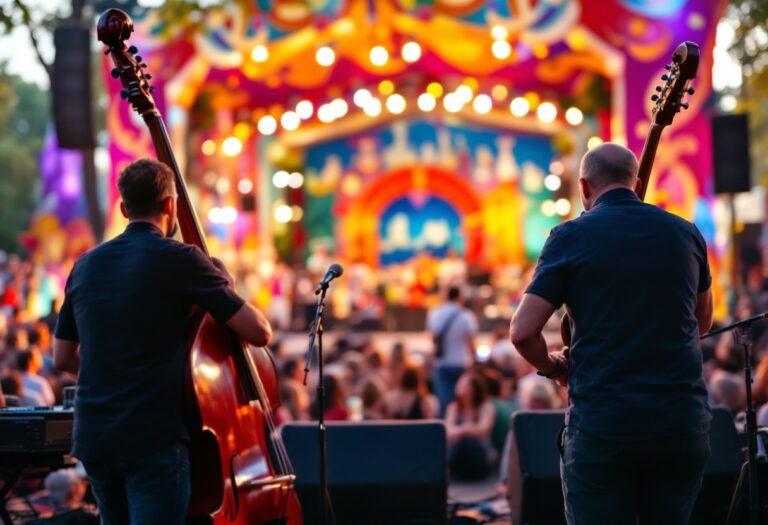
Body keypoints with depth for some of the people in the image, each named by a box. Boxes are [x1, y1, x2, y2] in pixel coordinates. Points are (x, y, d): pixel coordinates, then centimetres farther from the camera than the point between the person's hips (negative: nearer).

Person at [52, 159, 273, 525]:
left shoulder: (86, 265, 11)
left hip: (93, 438, 7)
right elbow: (260, 332, -7)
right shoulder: (181, 259, -7)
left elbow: (62, 358, 17)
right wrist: (224, 289, 11)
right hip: (154, 439, -7)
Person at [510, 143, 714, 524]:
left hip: (602, 424, -3)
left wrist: (553, 367, 10)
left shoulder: (571, 236, -4)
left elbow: (523, 332, -8)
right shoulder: (685, 234, 7)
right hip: (682, 421, 3)